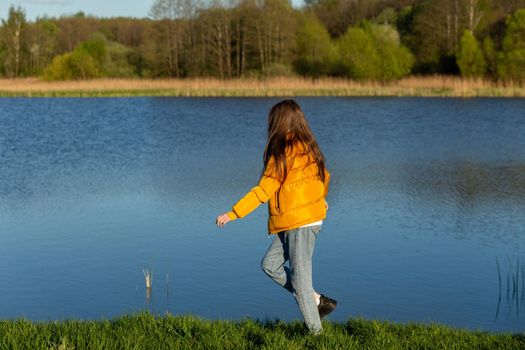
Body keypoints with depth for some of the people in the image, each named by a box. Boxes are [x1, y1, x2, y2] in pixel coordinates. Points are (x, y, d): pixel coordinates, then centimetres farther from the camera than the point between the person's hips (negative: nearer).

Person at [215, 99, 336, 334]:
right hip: (311, 216, 9)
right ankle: (318, 301, 13)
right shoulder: (308, 148, 8)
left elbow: (262, 191, -18)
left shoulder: (282, 154, -16)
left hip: (299, 224, -9)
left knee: (299, 277, 0)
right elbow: (324, 176, 22)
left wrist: (232, 214, -15)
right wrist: (320, 199, 42)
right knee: (270, 264, 11)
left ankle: (315, 331, 8)